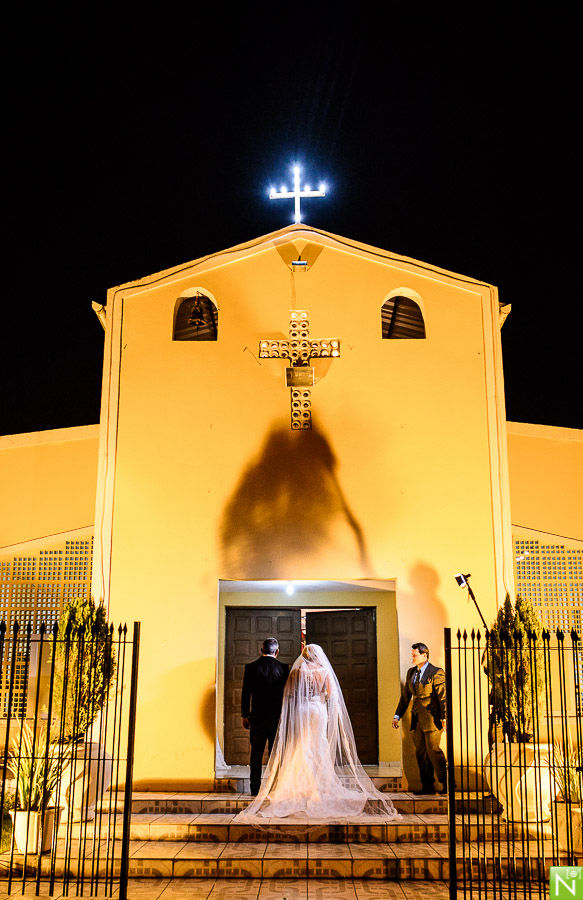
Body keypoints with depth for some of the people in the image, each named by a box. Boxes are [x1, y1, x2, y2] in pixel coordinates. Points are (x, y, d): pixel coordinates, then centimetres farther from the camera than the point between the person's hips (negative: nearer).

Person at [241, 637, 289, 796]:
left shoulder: (251, 667, -3)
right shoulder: (283, 668, -4)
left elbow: (246, 693, -1)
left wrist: (245, 715, 7)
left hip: (257, 717, 1)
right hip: (277, 716, 0)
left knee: (256, 753, 8)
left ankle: (255, 788, 9)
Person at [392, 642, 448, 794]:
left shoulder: (436, 673, -9)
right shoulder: (411, 673, 13)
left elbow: (443, 697, -12)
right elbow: (405, 696, 18)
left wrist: (445, 718, -19)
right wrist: (397, 715, 14)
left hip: (432, 718, -7)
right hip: (417, 719, 7)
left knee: (433, 750, -6)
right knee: (421, 752, 8)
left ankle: (446, 783, 9)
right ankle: (427, 786, 17)